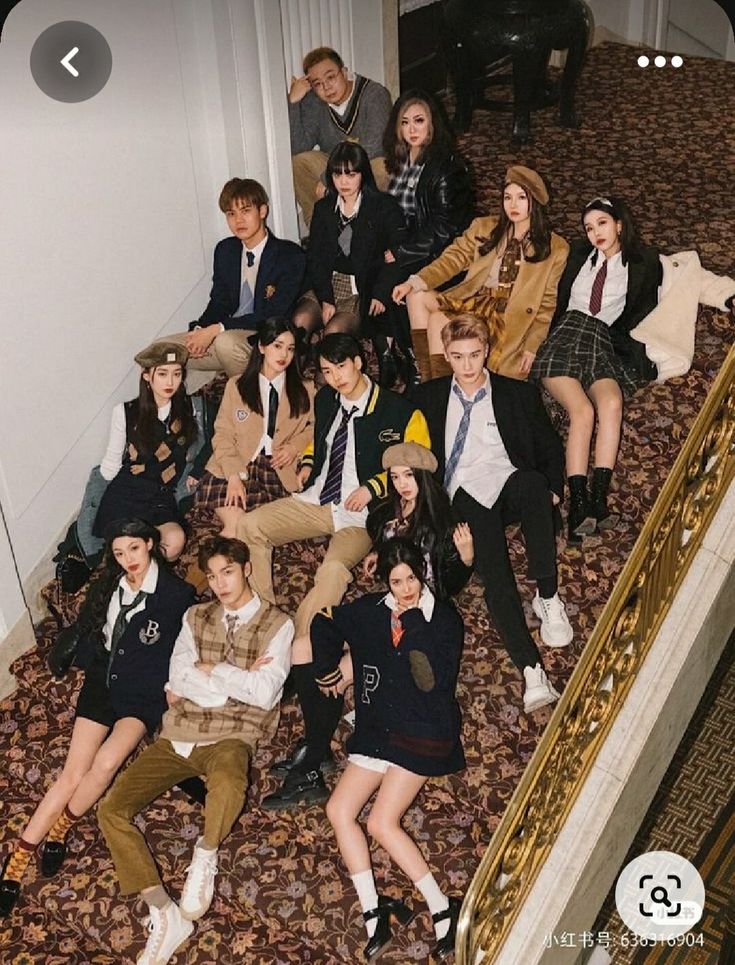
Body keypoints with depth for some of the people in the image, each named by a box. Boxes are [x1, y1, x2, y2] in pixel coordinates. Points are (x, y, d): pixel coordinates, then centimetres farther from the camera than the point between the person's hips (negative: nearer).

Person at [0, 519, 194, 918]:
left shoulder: (177, 594, -10)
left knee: (105, 763, -26)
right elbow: (85, 631, 15)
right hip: (102, 683, 4)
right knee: (74, 772, -9)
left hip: (143, 695, -3)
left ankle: (60, 826, 1)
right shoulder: (108, 586, 7)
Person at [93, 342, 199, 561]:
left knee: (175, 540, -30)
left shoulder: (188, 410, 8)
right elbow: (110, 466, 8)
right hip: (126, 494, -2)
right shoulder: (125, 412, 1)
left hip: (163, 498, 3)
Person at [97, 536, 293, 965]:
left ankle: (205, 856, -9)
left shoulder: (278, 624, 1)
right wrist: (240, 680, -7)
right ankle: (166, 915, -7)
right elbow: (179, 679, 0)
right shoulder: (196, 617, 14)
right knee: (112, 809, -12)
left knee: (227, 784, -41)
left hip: (230, 737, -5)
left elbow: (264, 694, -12)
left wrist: (208, 669, -4)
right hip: (178, 735, 5)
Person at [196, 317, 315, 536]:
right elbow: (223, 434, 5)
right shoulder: (236, 386, 13)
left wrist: (295, 446, -2)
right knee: (235, 528, -26)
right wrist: (234, 475, -11)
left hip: (279, 469, 1)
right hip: (239, 466, 0)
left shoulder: (304, 391, 17)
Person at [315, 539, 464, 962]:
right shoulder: (371, 611, 5)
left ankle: (443, 909, -4)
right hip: (377, 729, 6)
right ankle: (374, 914, -1)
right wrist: (327, 671, 22)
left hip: (422, 733, -6)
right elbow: (325, 622, 22)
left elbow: (435, 681, -18)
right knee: (339, 810, -5)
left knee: (382, 822, -16)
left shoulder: (444, 618, -8)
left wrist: (413, 628, -18)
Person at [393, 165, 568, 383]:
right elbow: (454, 258, 7)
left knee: (437, 320, -28)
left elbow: (546, 302, 4)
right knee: (417, 296, -19)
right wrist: (414, 282, -9)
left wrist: (532, 345, -7)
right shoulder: (484, 228, 15)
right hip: (471, 301, 5)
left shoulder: (555, 248, 5)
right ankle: (427, 380, -21)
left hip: (510, 317, -5)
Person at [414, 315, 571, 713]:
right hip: (464, 496, 0)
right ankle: (532, 670, -39)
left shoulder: (519, 394, 17)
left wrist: (552, 489, -1)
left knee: (533, 483, -38)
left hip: (511, 485, 0)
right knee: (494, 574, -28)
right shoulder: (428, 397, 19)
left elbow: (550, 447, 16)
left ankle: (548, 598, -29)